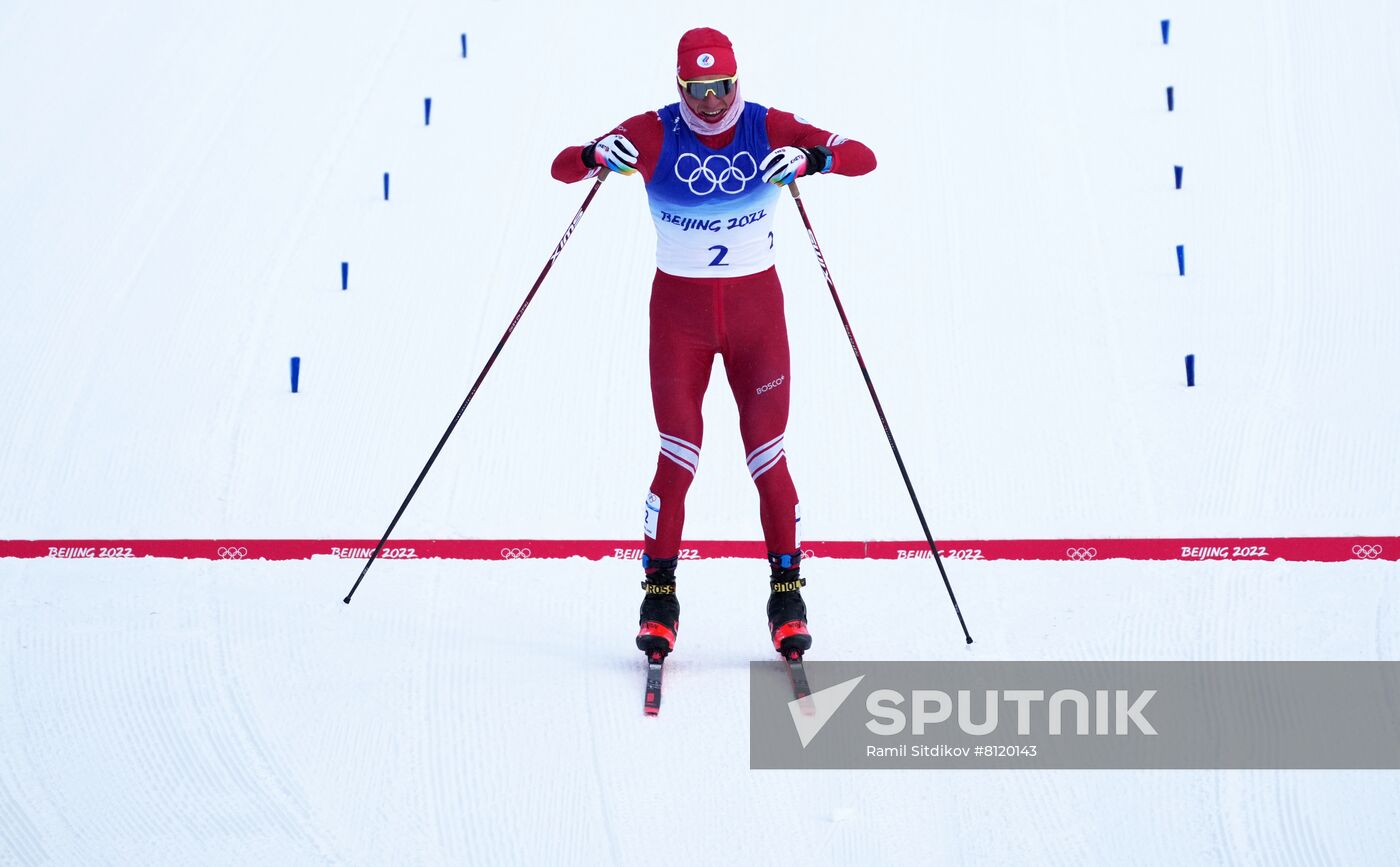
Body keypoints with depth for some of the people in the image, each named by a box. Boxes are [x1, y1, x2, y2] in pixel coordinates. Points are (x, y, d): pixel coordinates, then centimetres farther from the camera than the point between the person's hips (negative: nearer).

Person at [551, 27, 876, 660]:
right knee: (678, 456, -5)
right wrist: (597, 156, -34)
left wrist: (813, 159, -33)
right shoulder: (654, 133, -7)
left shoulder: (769, 129, -5)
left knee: (767, 454, -1)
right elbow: (562, 167, -10)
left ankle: (787, 595, 10)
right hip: (679, 308, -1)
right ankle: (659, 596, 6)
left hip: (755, 305, 1)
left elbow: (863, 157, -12)